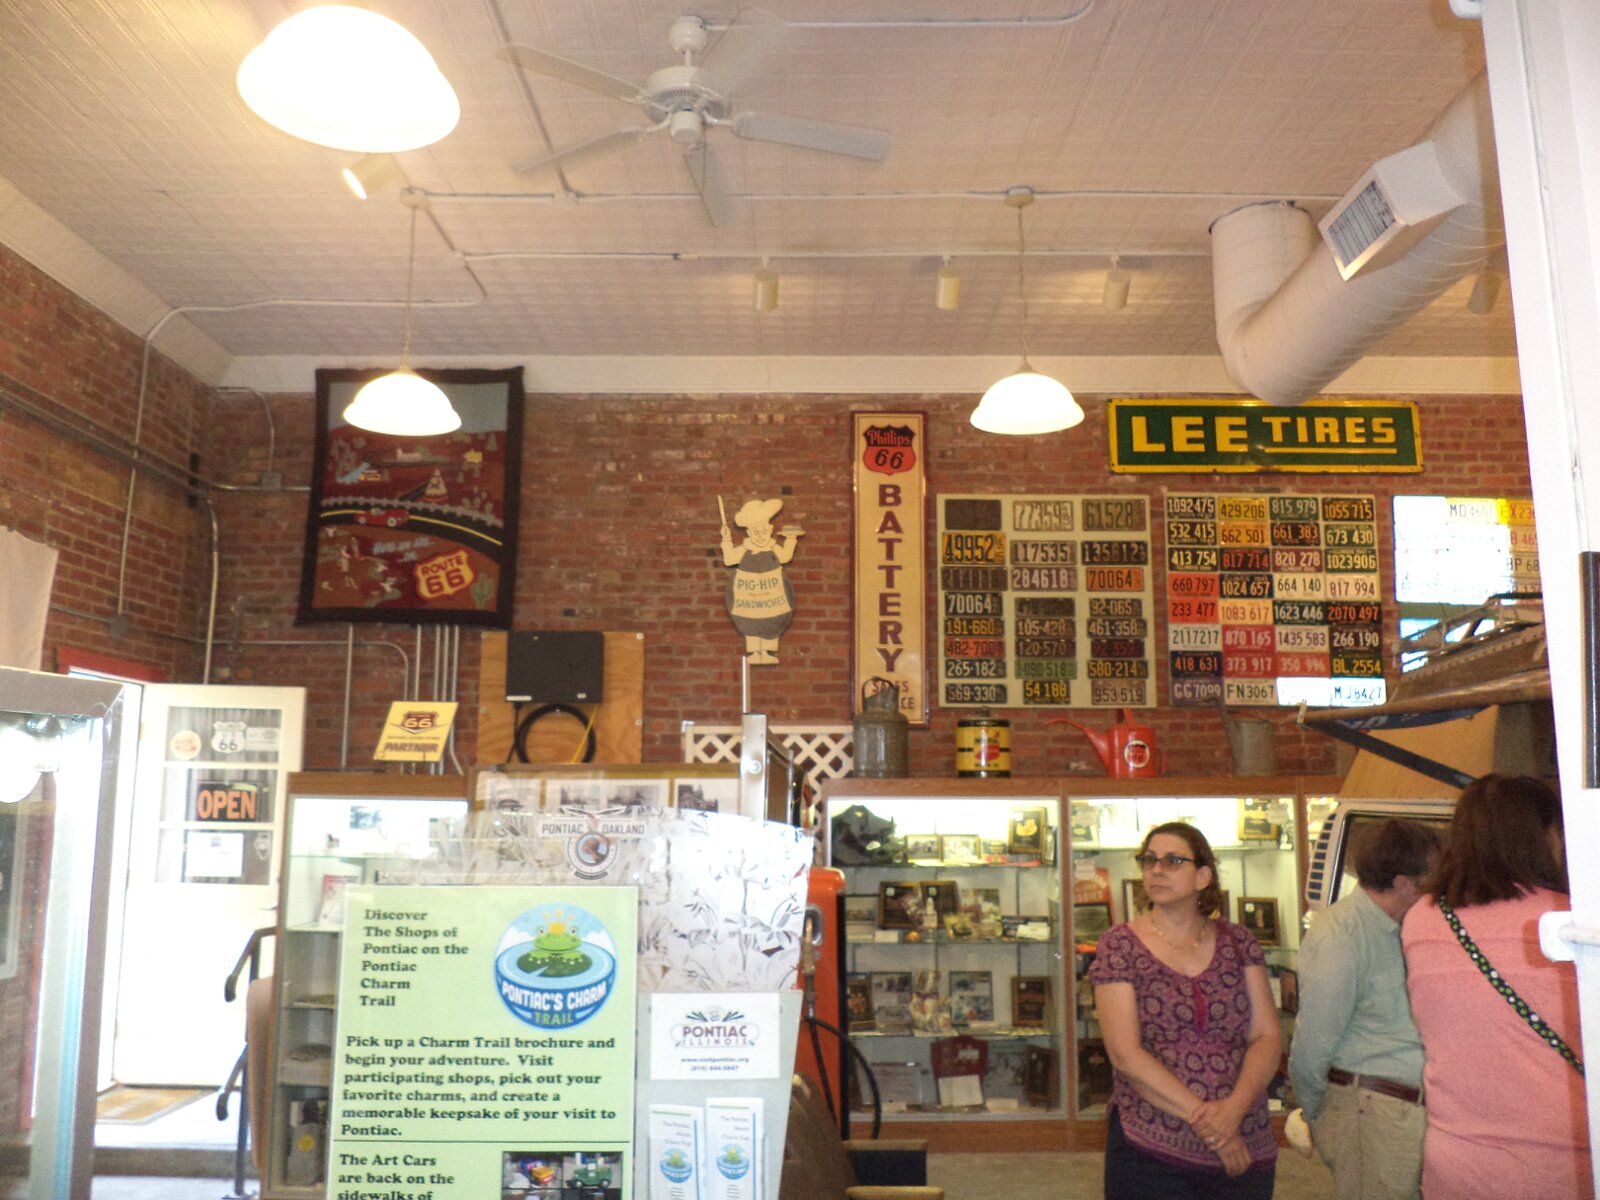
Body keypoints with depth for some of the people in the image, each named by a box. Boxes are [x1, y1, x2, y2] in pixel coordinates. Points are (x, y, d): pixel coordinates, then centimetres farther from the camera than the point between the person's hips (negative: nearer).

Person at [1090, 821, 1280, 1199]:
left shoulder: (1238, 942, 5)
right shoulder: (1118, 947, -5)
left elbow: (1267, 1035, 1)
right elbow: (1125, 1054, -11)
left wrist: (1236, 1105, -15)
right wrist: (1203, 1117, -16)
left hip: (1245, 1151, 3)